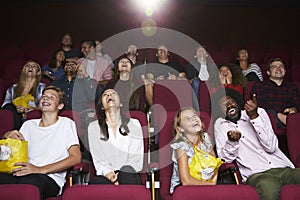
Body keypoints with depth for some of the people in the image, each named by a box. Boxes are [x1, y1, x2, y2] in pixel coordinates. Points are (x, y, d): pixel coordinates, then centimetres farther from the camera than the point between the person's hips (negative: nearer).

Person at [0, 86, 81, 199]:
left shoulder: (66, 123, 9)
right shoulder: (29, 124, 24)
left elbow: (76, 158, -2)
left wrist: (40, 170, -13)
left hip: (50, 178, -4)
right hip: (23, 174, 4)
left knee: (31, 180, -40)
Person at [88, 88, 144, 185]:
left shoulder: (134, 124, 10)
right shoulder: (93, 127, 10)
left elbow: (137, 158, 3)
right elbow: (98, 159, 3)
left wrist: (121, 175, -15)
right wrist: (109, 174, -19)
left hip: (129, 175, 0)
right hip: (105, 176, 0)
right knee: (94, 182, -36)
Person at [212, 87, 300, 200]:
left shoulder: (259, 112, 12)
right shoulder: (220, 124, 12)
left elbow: (271, 147, -1)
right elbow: (225, 158, 4)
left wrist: (254, 117, -9)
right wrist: (231, 141, -16)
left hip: (283, 168, 2)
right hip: (256, 175, -1)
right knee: (268, 185, -35)